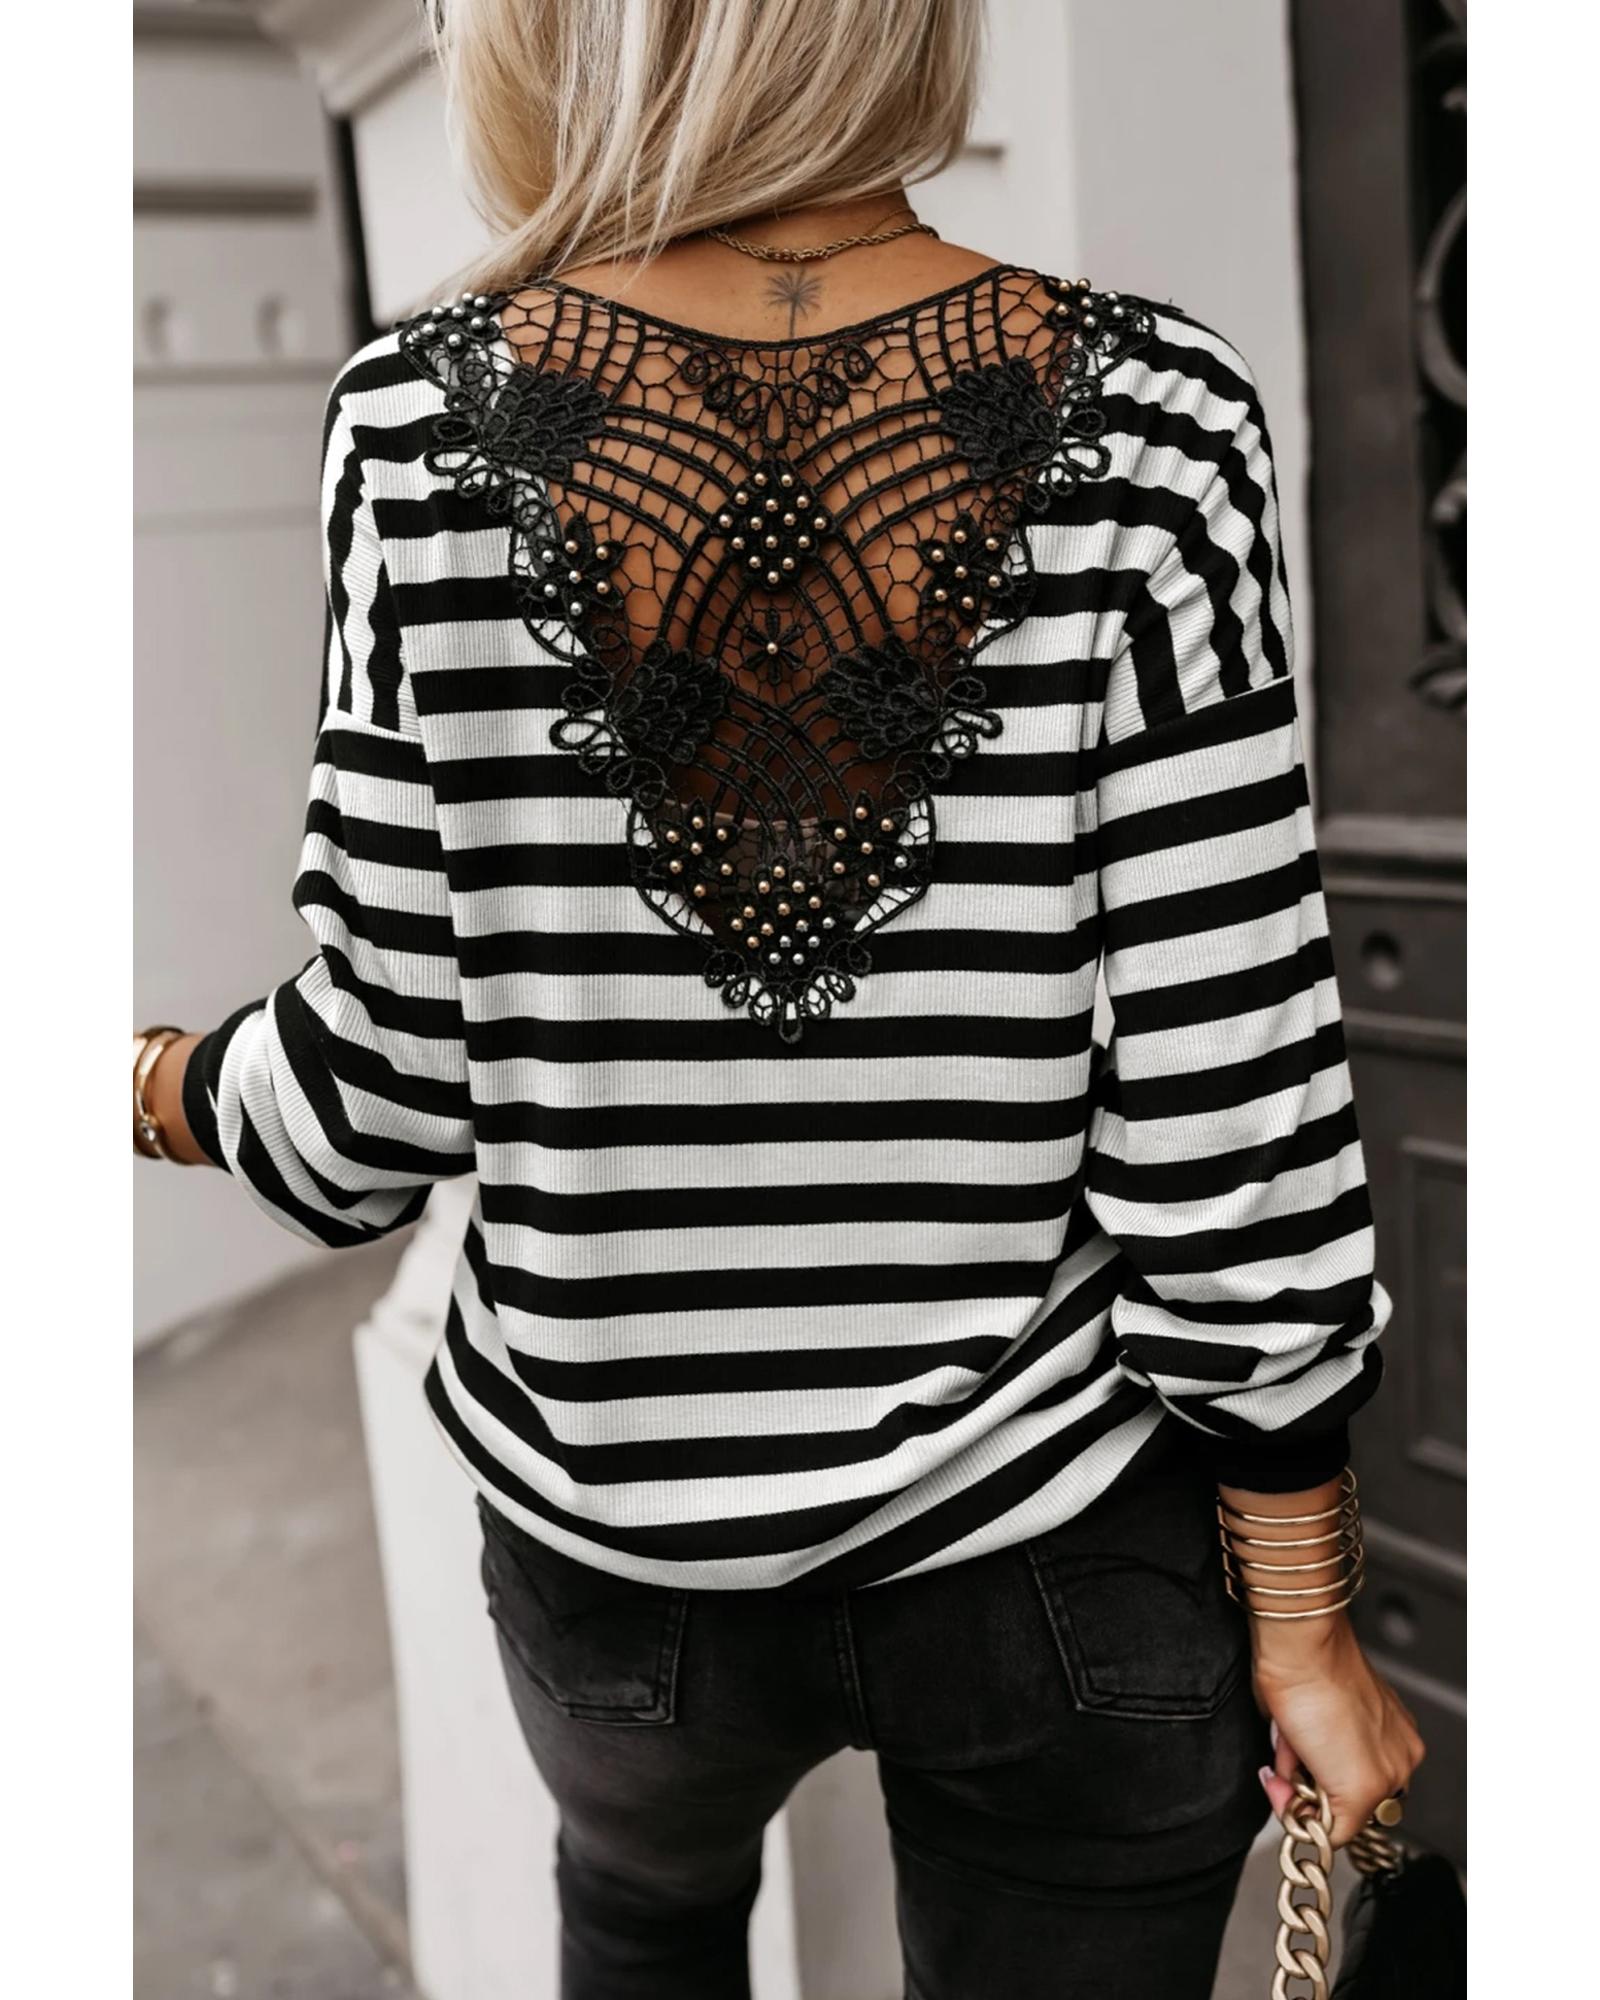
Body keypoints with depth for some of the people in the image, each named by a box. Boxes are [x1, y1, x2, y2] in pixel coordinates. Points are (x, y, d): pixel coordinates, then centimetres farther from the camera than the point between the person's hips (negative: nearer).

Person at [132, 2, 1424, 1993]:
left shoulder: (429, 424, -14)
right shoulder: (1141, 423, -16)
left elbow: (378, 1092, -9)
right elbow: (1224, 1121, -16)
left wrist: (141, 1081, 13)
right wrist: (1304, 1624, -1)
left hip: (617, 1535, 2)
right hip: (1059, 1539, 0)